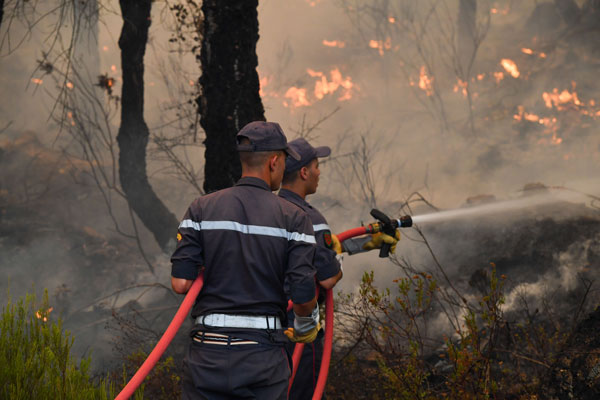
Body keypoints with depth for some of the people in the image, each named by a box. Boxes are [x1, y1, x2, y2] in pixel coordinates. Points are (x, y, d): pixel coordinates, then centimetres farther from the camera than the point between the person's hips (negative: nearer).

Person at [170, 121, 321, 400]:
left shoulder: (201, 209, 2)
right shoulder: (293, 218, -2)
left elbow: (180, 283, -5)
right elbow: (304, 296, -7)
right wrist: (305, 327, 15)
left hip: (207, 355, 2)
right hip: (264, 356, -1)